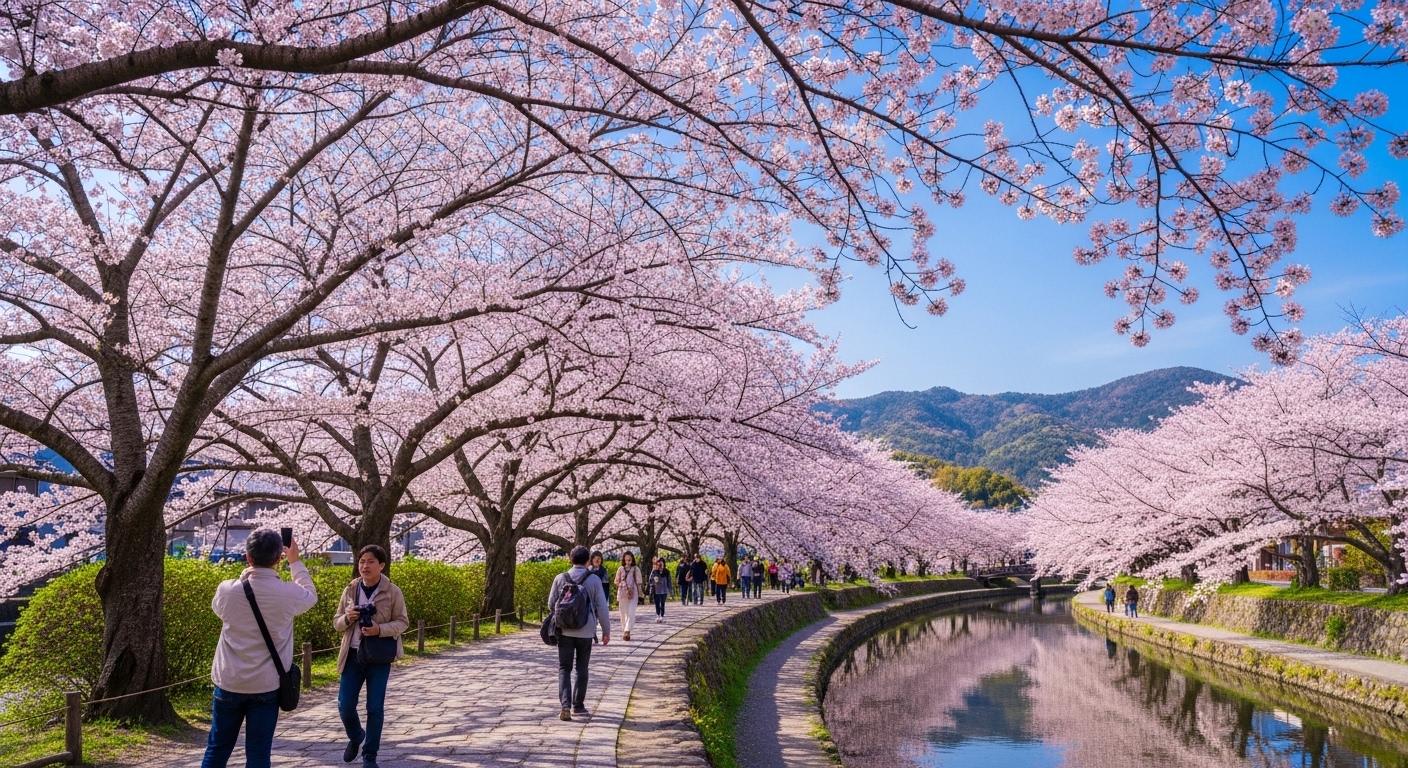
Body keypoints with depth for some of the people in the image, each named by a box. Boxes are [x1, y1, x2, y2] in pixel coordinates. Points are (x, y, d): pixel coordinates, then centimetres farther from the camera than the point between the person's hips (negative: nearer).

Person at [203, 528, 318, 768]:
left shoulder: (227, 589, -9)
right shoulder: (288, 593, -12)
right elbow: (311, 595, 13)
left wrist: (248, 571, 20)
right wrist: (295, 562, 24)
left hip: (229, 683, 1)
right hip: (267, 686, -1)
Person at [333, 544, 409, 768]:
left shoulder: (393, 592, -7)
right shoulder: (350, 590, 2)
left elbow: (403, 622, -4)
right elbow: (337, 623, 8)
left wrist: (380, 629, -21)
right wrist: (347, 618, -15)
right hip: (353, 655, 3)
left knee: (375, 708, 2)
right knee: (345, 706, 4)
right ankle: (355, 737, 35)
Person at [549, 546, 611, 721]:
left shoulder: (560, 578, -1)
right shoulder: (594, 579, -5)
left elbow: (551, 605, 4)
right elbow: (602, 607, -4)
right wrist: (606, 631, 5)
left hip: (565, 631, 0)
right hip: (586, 632, 0)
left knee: (564, 668, 5)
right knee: (582, 668, 14)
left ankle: (565, 704, -11)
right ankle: (578, 705, 21)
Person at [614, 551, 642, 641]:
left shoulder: (636, 569, 3)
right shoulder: (620, 569, 6)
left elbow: (638, 583, 4)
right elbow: (617, 582, 10)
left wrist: (639, 596, 2)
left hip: (633, 594, -2)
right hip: (622, 594, 2)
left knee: (631, 613, -13)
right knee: (623, 613, 7)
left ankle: (627, 631, -19)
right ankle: (624, 631, 17)